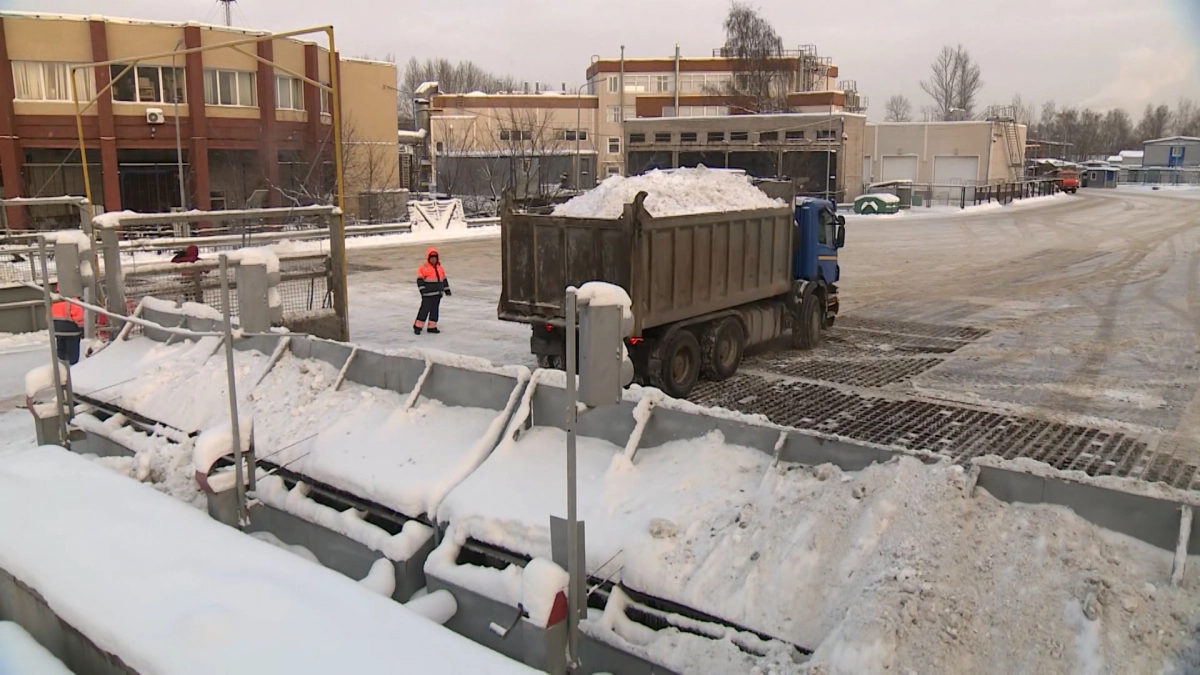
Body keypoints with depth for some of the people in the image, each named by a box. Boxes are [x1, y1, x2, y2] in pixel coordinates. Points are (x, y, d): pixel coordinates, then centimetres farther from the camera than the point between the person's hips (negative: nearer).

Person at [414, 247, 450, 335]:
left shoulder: (440, 268, 12)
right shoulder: (423, 268, -9)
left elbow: (444, 279, 20)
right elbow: (420, 280, -12)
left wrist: (447, 289, 19)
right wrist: (423, 290, -19)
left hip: (438, 294, 7)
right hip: (428, 294, -6)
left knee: (434, 310, 10)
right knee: (425, 309, -7)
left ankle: (432, 327, 17)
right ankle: (418, 326, 0)